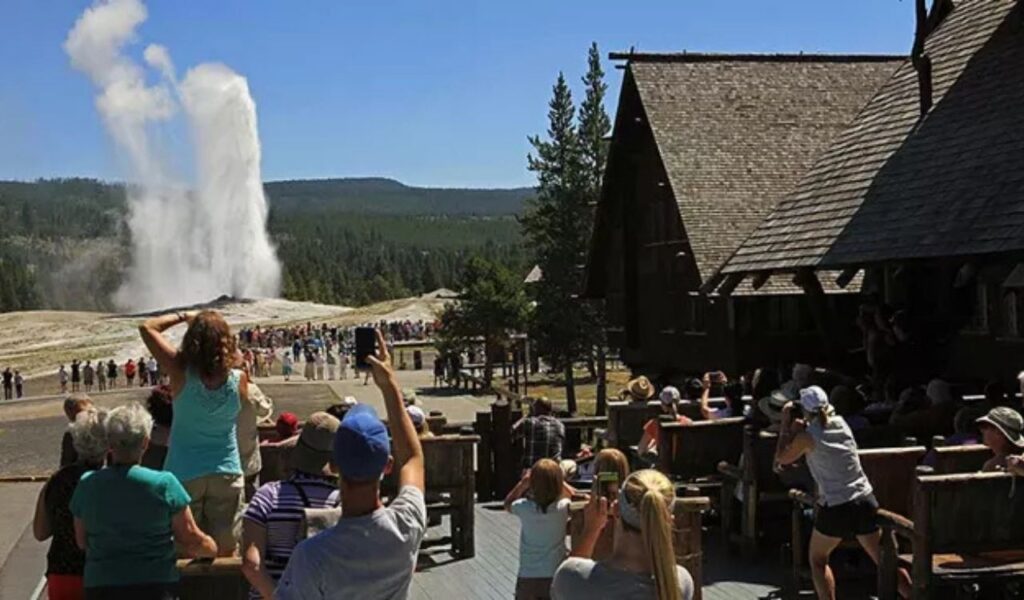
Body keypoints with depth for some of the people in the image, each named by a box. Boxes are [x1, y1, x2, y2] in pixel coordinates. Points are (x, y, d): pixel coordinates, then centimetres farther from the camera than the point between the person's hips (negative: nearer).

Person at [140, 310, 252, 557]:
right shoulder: (238, 379, -12)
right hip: (227, 473, 1)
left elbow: (147, 328, -6)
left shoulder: (182, 374, -15)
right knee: (225, 553, 11)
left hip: (185, 475, -1)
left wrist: (182, 317, 4)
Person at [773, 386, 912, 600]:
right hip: (865, 500, 5)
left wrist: (786, 423, 7)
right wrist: (800, 427, 15)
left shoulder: (807, 436, -9)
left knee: (817, 560, 16)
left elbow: (781, 458, 6)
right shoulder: (840, 422, 7)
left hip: (835, 508, -5)